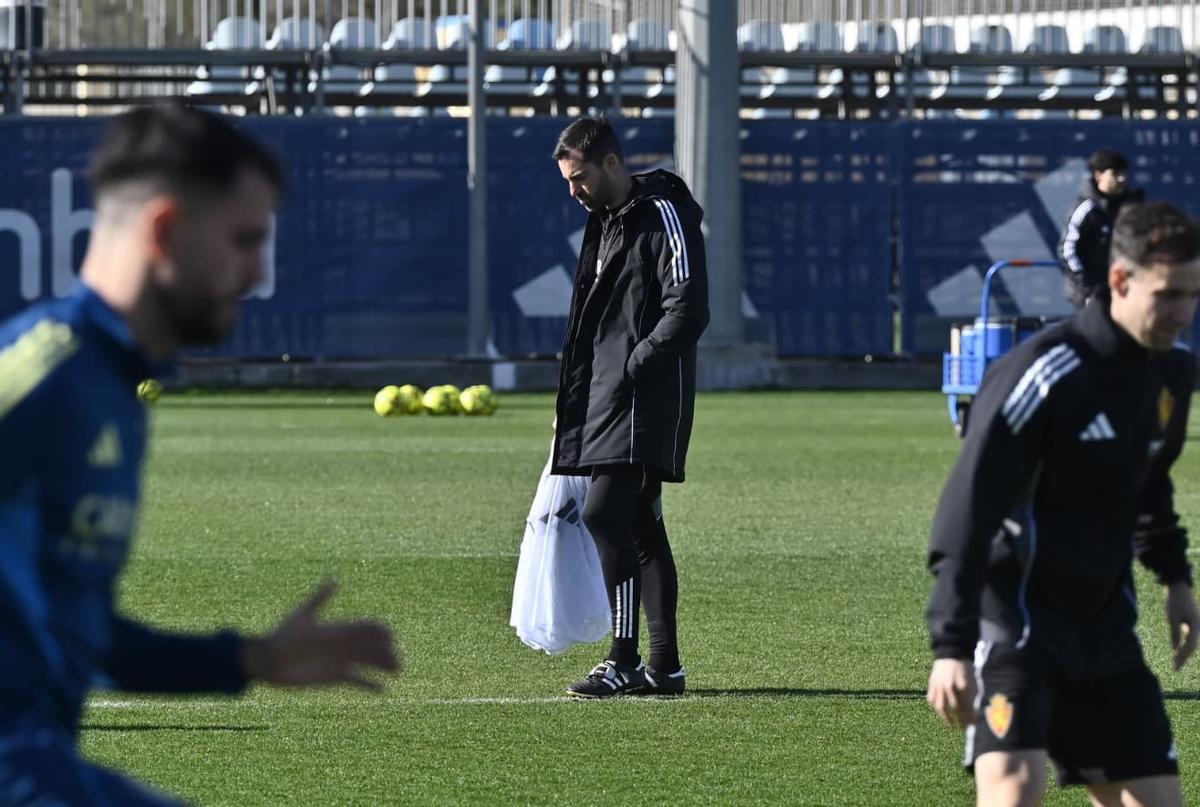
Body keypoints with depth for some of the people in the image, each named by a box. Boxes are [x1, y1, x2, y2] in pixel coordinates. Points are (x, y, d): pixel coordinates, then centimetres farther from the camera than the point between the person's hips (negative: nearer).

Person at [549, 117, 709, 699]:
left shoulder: (664, 215, -9)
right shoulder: (605, 222, 20)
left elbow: (688, 310, -17)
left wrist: (634, 367, -19)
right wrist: (573, 403, 17)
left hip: (644, 399, -9)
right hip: (609, 397, 9)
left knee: (604, 514, -17)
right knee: (640, 526, 8)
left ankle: (624, 660, -16)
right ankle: (664, 666, 9)